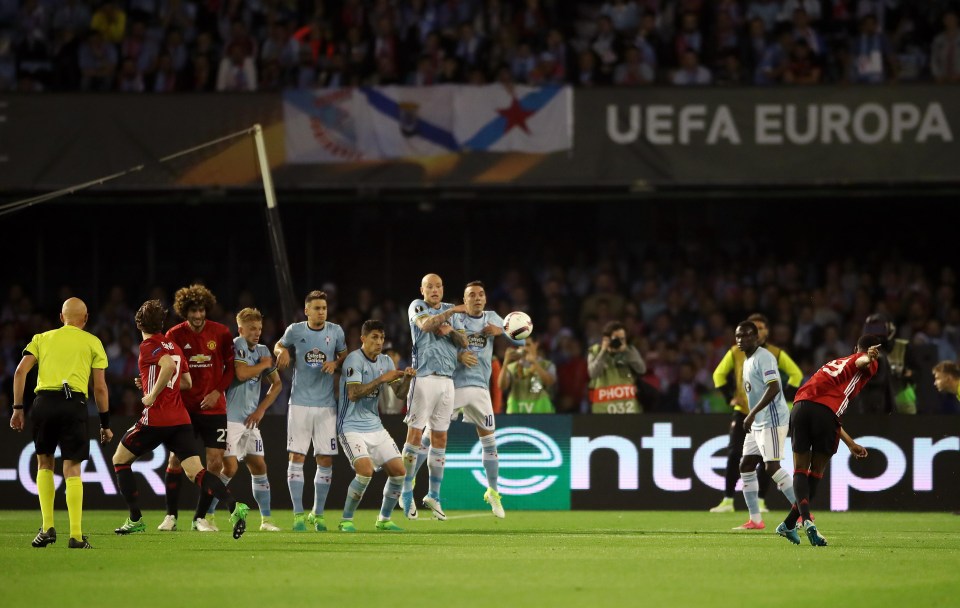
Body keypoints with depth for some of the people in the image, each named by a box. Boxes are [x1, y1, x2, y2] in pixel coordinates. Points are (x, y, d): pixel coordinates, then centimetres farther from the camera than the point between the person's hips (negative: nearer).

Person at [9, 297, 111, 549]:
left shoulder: (42, 338, 20)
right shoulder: (93, 342, 15)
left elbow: (20, 372, 7)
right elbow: (100, 387, 9)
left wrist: (17, 408, 8)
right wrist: (105, 424, 14)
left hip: (44, 402, 2)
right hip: (74, 403, -1)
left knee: (45, 462, 17)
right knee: (72, 469, 0)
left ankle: (47, 527, 8)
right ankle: (76, 535, -6)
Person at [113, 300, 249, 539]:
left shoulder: (149, 346, -8)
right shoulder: (174, 346, 16)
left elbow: (169, 366, -27)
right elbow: (187, 382, 22)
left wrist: (153, 395, -17)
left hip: (155, 419, -6)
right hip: (180, 418, 6)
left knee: (120, 460, 14)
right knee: (195, 471, -3)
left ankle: (135, 520, 12)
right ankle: (234, 506, -27)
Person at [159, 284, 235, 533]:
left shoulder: (221, 333, -1)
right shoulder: (175, 335, -2)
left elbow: (231, 366, 5)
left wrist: (218, 391, -8)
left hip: (214, 407, 0)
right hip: (184, 407, 0)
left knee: (215, 462, -4)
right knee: (176, 459, -4)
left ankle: (201, 517, 7)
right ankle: (171, 516, 6)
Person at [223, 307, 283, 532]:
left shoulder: (262, 351, 12)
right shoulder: (237, 345, -9)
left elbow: (277, 383, 19)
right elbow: (241, 373, -25)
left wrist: (261, 409, 6)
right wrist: (264, 364, -8)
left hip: (250, 420, 7)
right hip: (229, 418, -7)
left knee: (259, 467, 5)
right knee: (230, 467, -13)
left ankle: (266, 520, 11)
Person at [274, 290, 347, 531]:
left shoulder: (335, 331, 3)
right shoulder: (295, 330, 1)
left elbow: (344, 356, 16)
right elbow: (279, 345, 19)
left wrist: (335, 364, -6)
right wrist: (282, 351, -4)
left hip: (326, 405, 1)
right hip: (300, 402, -1)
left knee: (325, 461, 1)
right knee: (296, 457, -7)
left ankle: (318, 514, 13)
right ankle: (298, 514, -2)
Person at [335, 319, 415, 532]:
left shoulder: (385, 361, 9)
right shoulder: (354, 359, -13)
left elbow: (400, 394, 8)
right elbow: (353, 393, -24)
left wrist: (407, 378, -12)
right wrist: (381, 379, -28)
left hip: (375, 426, 8)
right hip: (352, 427, -8)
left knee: (399, 471, 1)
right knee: (366, 470, -24)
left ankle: (384, 520, 18)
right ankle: (346, 520, -8)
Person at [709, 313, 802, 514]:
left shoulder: (776, 354, -1)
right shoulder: (736, 352, 2)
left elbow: (796, 374, 5)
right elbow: (719, 374, 12)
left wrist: (783, 397, -4)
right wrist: (730, 396, 2)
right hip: (742, 411, 0)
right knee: (734, 455, -7)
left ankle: (760, 501, 4)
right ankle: (727, 501, -2)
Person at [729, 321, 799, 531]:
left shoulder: (763, 358, -13)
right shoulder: (748, 361, 17)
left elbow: (773, 388, -24)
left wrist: (752, 414, -26)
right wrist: (751, 417, 19)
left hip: (772, 420, -10)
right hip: (757, 423, 10)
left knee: (772, 466, -17)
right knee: (746, 466, 7)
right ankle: (755, 520, 10)